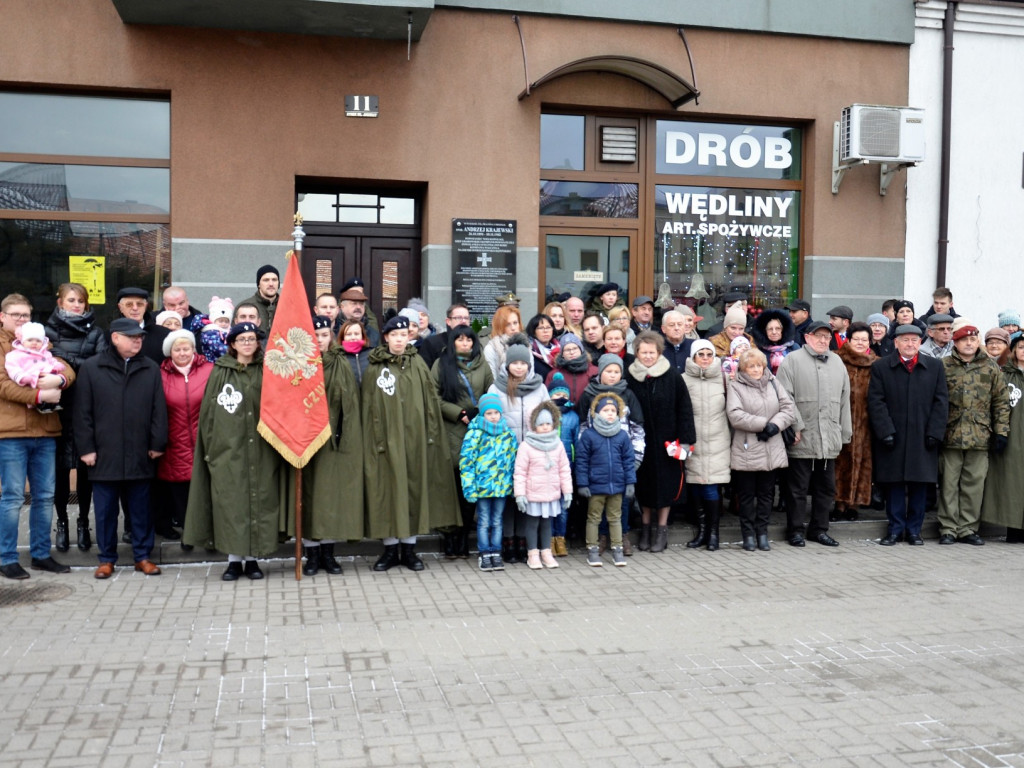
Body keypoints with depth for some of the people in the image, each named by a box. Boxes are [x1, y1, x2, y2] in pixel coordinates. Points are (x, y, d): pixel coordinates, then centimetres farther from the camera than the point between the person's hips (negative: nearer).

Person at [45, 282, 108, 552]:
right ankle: (62, 522, 18)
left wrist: (67, 361, -14)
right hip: (59, 408, 0)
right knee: (60, 468, 4)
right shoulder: (49, 331, 7)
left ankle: (83, 523, 17)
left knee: (85, 468, 5)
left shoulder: (96, 332, 7)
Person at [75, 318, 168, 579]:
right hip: (104, 456, -1)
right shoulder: (91, 368, 3)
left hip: (140, 456, 1)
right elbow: (82, 412, 1)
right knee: (106, 510, 7)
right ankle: (106, 559, 20)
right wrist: (86, 448, -3)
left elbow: (159, 410, 6)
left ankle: (142, 556, 20)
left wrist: (157, 444, 0)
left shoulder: (151, 369, 7)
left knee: (140, 508, 9)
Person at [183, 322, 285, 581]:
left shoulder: (266, 372, 8)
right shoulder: (220, 372, 5)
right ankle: (234, 559, 11)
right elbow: (208, 412, 5)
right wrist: (211, 448, -2)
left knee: (259, 501, 3)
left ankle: (252, 559, 13)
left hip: (261, 451, 1)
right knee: (230, 504, 0)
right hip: (228, 451, -1)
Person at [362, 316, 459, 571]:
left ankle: (409, 548, 16)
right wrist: (375, 440, -7)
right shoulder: (374, 369, 2)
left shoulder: (418, 365, 7)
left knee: (414, 489, 5)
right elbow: (369, 408, 0)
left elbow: (430, 401, 5)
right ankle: (390, 549, 13)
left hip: (415, 438, 2)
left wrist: (432, 434, -2)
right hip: (386, 438, -1)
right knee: (388, 490, 2)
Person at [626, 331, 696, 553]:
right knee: (644, 483, 9)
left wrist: (685, 439, -8)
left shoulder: (672, 376, -5)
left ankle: (662, 531, 17)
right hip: (640, 441, 1)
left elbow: (684, 408, -3)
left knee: (666, 484, 5)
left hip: (665, 440, -1)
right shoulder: (630, 376, -1)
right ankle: (645, 529, 22)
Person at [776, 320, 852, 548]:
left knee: (826, 486, 12)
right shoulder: (793, 360, -1)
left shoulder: (837, 362, 15)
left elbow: (844, 400, 16)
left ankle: (819, 529, 24)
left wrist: (845, 432, 12)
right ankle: (795, 530, 13)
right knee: (798, 487, 2)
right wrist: (795, 426, -14)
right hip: (801, 438, -5)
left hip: (829, 439, 5)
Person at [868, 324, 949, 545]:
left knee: (920, 485, 5)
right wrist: (885, 431, -10)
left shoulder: (935, 366, 9)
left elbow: (941, 401, 5)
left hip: (923, 438, 1)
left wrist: (935, 433, -3)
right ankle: (895, 529, 12)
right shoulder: (881, 367, 4)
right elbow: (876, 402, -1)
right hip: (892, 438, -1)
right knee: (894, 485, 3)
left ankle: (914, 530, 15)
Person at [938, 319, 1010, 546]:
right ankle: (948, 529, 11)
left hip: (980, 437, 1)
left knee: (974, 484, 6)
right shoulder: (943, 366, 2)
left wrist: (1001, 432, 2)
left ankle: (967, 529, 15)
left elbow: (1001, 402, 8)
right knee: (949, 483, 3)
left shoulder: (991, 367, 7)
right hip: (951, 435, -1)